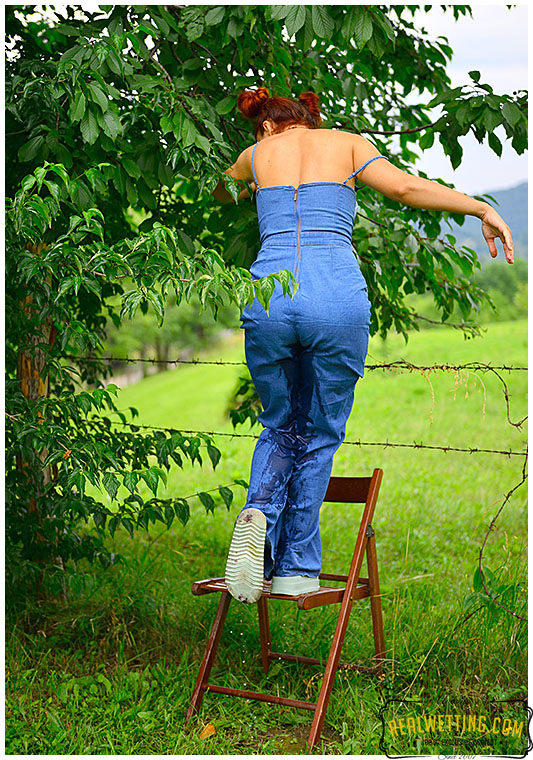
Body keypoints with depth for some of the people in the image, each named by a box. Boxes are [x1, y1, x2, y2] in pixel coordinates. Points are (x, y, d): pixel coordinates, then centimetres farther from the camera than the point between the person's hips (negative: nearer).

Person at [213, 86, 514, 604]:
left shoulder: (256, 155, 21)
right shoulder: (347, 143, 16)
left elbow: (220, 195, 42)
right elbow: (406, 187, -1)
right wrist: (482, 208, 4)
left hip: (269, 298, 2)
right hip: (338, 299, -1)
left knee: (280, 426, 23)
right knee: (321, 433, 16)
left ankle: (260, 511, -6)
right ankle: (296, 569, 14)